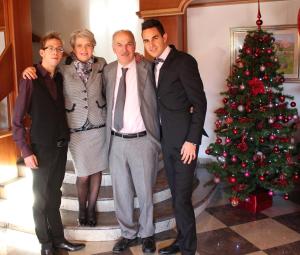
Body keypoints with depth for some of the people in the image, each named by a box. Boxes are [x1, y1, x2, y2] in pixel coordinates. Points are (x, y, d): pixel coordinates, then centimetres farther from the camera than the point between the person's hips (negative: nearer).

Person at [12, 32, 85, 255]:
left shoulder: (60, 78, 5)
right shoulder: (31, 79, -10)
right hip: (41, 149, -5)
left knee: (54, 195, 17)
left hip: (61, 145, 5)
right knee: (41, 198, 9)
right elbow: (17, 121, -10)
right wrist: (26, 151, -13)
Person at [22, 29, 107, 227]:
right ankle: (82, 208, 34)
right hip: (76, 129, -2)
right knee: (83, 174, 6)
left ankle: (91, 208, 35)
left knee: (96, 170, 12)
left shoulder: (101, 64, 0)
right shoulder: (64, 68, -6)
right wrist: (31, 69, -13)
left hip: (99, 126, 2)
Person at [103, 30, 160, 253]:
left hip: (142, 140, -3)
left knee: (145, 191, 10)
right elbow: (108, 101, 14)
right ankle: (128, 233, 33)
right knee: (121, 191, 14)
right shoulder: (108, 71, 6)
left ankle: (147, 234, 31)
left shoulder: (147, 67, -4)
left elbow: (155, 101, -4)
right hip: (116, 141, 3)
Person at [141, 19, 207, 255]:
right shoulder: (155, 65, 12)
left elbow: (200, 103, -13)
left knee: (182, 198, -2)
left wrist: (192, 140, -16)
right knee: (176, 195, 15)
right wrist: (161, 136, 3)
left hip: (184, 140, -7)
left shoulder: (184, 61, -10)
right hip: (167, 140, 7)